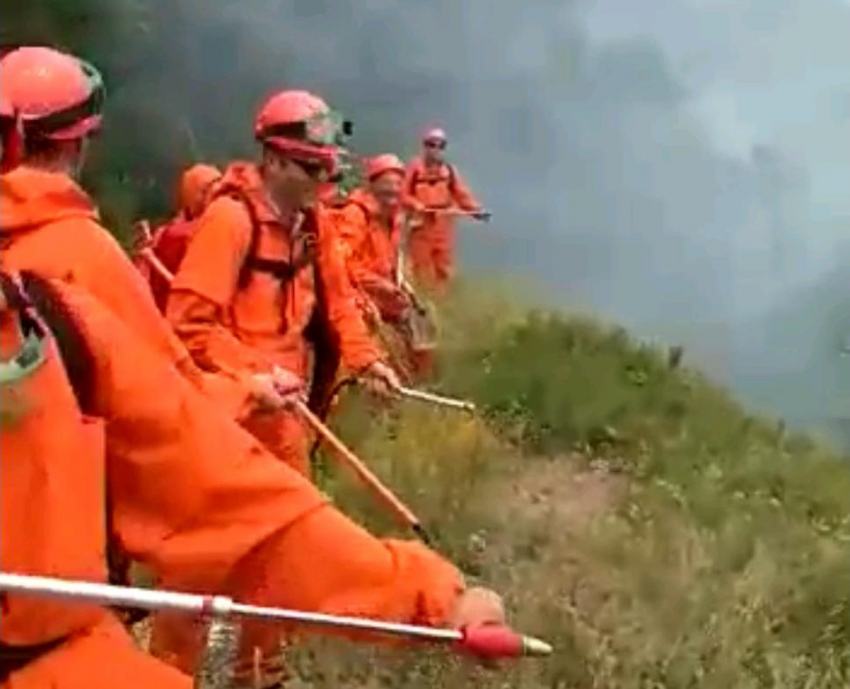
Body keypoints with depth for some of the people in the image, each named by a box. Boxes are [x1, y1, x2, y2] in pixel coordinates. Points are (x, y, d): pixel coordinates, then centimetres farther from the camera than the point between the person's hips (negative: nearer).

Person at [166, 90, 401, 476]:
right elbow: (188, 324, -23)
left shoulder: (314, 221, 5)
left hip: (279, 404, 8)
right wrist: (258, 372, -27)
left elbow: (337, 301, 13)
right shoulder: (230, 218, -20)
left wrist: (366, 359, -2)